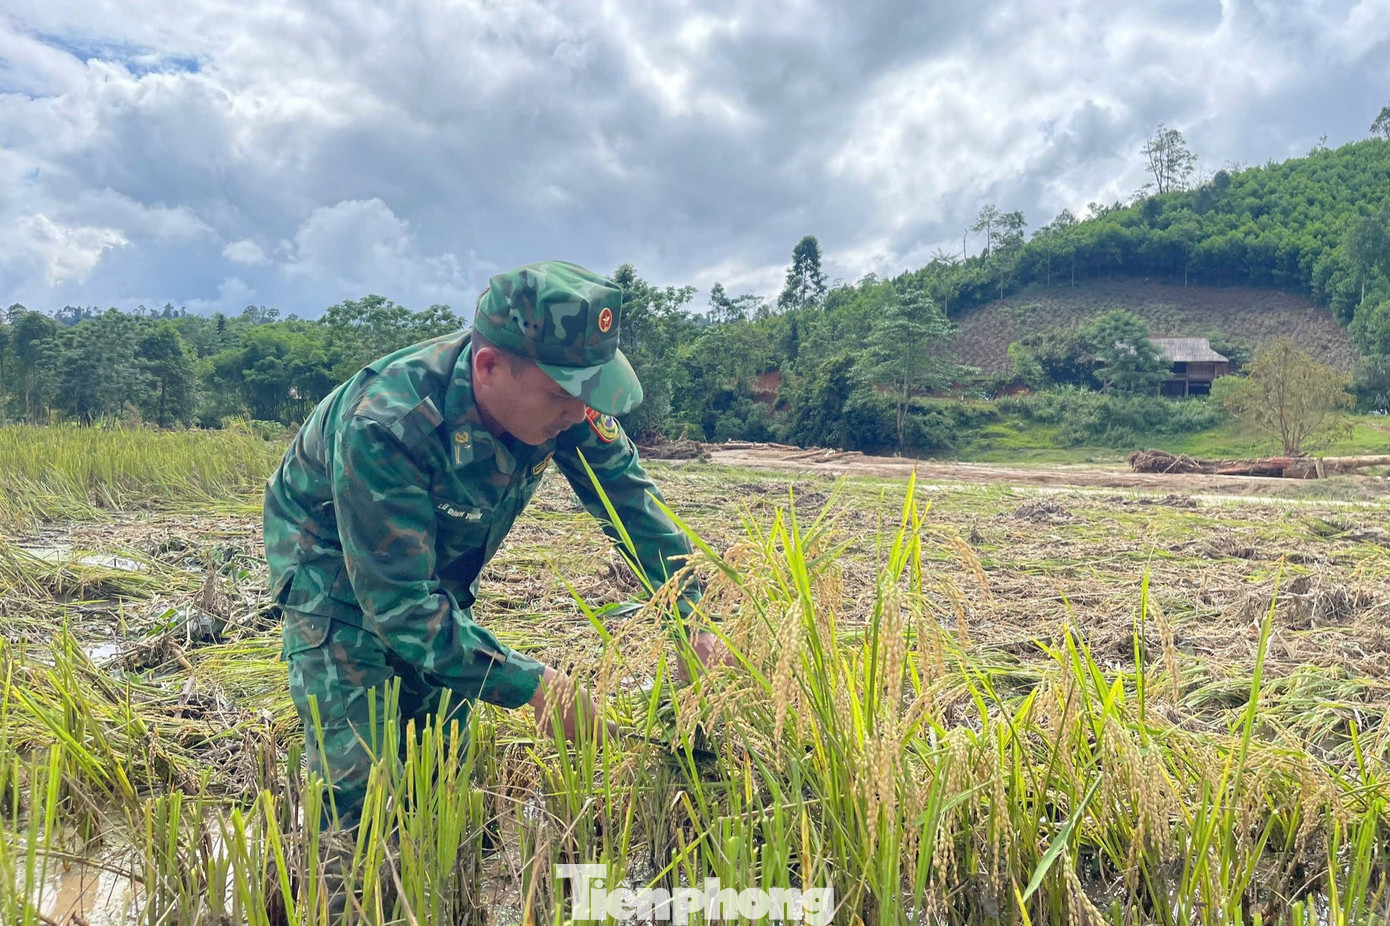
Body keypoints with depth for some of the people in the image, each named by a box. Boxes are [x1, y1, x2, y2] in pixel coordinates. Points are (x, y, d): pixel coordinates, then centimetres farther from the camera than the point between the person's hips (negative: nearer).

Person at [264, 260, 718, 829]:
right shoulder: (383, 428, -41)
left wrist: (691, 621, -15)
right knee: (359, 781, -12)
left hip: (437, 571, 5)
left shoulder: (562, 403, -24)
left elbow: (629, 495, -10)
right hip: (334, 564, -5)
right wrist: (531, 685, -39)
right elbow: (398, 603, -38)